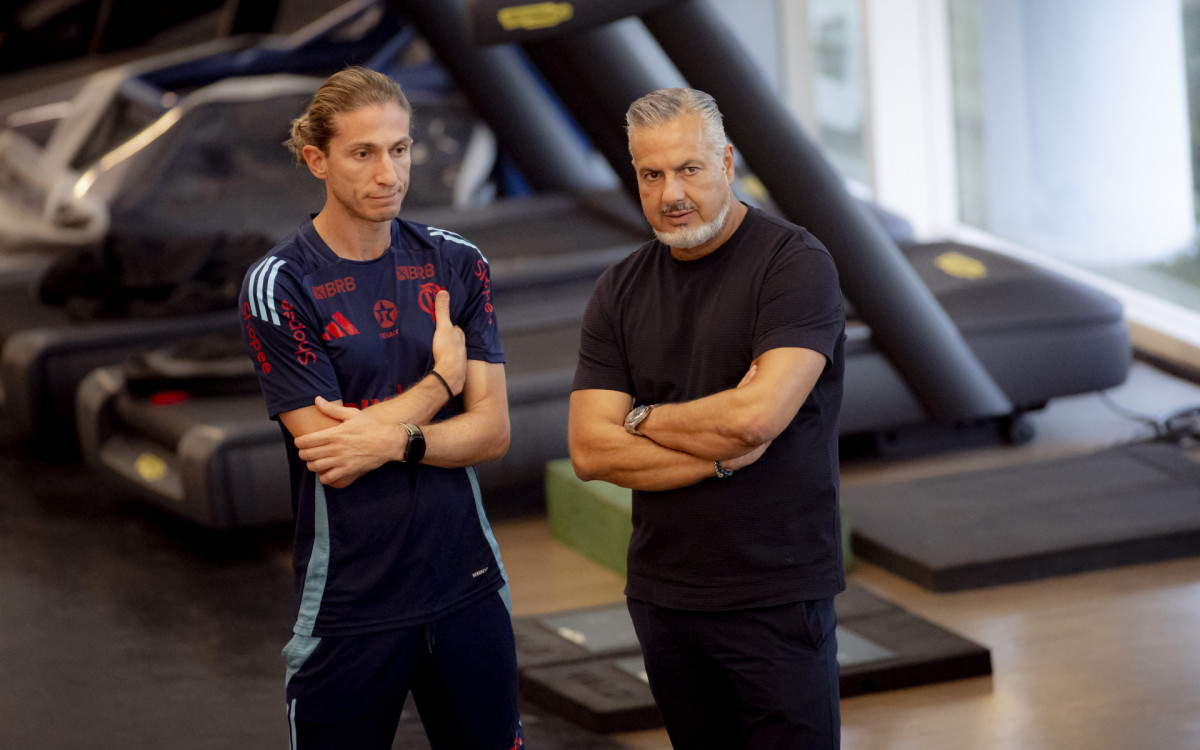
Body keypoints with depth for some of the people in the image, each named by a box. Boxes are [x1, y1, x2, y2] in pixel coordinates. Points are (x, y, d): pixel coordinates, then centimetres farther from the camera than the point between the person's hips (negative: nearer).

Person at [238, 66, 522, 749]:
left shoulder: (457, 265, 4)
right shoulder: (279, 287, -8)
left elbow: (492, 431, -2)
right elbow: (332, 457, -14)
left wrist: (396, 439, -19)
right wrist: (442, 376, -8)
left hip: (467, 584, 4)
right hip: (350, 605, -3)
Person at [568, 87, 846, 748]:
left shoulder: (796, 264, -9)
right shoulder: (620, 291, 7)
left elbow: (759, 414, -21)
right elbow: (589, 450, -2)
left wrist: (643, 418, -4)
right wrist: (721, 454, -14)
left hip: (778, 595, -5)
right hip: (662, 591, 5)